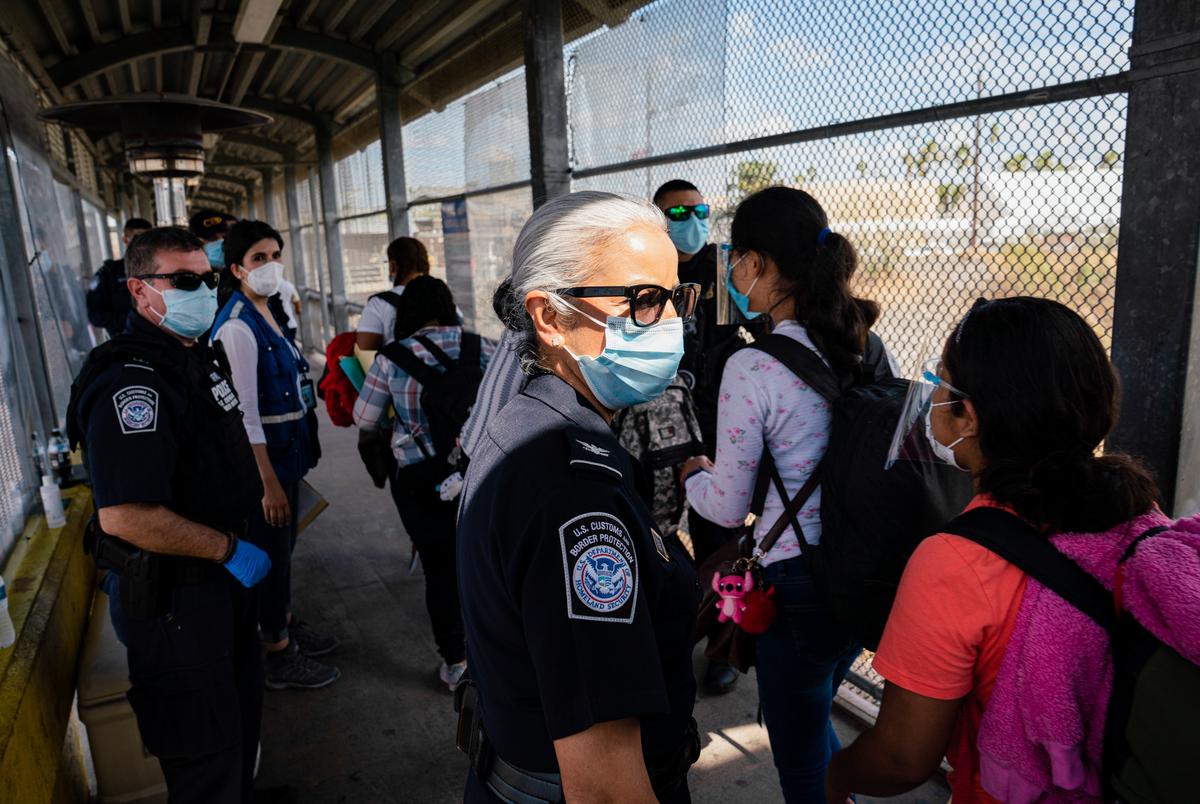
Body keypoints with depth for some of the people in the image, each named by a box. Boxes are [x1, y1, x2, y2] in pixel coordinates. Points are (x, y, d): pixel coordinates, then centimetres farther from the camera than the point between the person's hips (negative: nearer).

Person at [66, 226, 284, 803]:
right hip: (175, 593, -10)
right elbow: (124, 516, -34)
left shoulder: (198, 355, 6)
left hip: (222, 572, 10)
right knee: (205, 749, 8)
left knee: (240, 707, 27)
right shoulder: (132, 381, -26)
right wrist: (229, 549, -23)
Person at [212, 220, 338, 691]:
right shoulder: (237, 327, -21)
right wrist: (268, 482, -22)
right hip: (261, 456, -9)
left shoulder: (266, 314, 7)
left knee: (283, 546, 22)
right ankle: (280, 658, 22)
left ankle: (286, 625, 41)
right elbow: (244, 413, -22)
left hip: (285, 450, 9)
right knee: (270, 551, 5)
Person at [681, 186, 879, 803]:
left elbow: (727, 509, -13)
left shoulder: (752, 367, -21)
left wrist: (694, 475, 9)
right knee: (811, 721, 32)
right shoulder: (865, 342, 0)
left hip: (799, 583, -7)